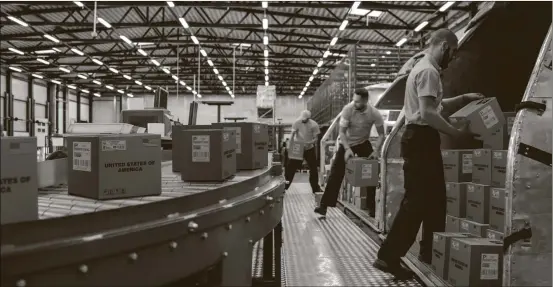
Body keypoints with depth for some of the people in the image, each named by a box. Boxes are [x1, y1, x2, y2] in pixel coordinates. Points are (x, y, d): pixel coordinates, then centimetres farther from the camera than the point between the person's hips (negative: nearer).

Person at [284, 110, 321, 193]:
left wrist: (309, 143, -31)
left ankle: (315, 189, 19)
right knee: (291, 167, -2)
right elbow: (292, 134, -12)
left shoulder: (314, 125, -14)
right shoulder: (297, 123, -12)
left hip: (309, 149, 0)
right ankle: (284, 187, 7)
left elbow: (316, 138, -11)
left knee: (313, 169, 5)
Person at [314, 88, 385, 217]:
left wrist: (376, 151, -24)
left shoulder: (375, 114, -22)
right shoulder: (348, 109, -25)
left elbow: (381, 134, -11)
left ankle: (372, 206, 7)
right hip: (347, 143, -1)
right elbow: (342, 132, -20)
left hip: (363, 143, 1)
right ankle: (324, 205, -6)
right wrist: (347, 149, -32)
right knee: (336, 173, -8)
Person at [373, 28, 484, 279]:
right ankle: (389, 256, -5)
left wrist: (464, 98, 24)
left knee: (433, 198, 15)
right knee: (417, 200, -9)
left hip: (420, 139, 11)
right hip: (421, 139, -11)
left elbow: (437, 105, 31)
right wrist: (456, 133, -17)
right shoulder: (428, 71, -13)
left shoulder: (423, 68, 22)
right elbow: (428, 113, -23)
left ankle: (429, 254, 25)